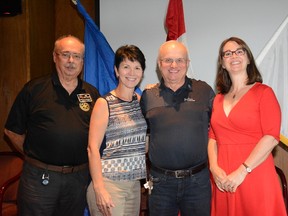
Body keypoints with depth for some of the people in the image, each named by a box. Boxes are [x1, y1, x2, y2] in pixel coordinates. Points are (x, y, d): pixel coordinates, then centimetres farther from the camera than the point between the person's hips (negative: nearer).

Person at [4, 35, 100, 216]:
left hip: (78, 179, 3)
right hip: (39, 178, -2)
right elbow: (12, 130, 3)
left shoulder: (92, 94, 6)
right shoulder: (34, 89, -1)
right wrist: (32, 154, 1)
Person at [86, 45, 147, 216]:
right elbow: (93, 148, -11)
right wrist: (99, 189, -17)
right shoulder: (104, 103, -7)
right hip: (109, 183, -5)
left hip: (134, 184, 6)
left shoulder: (140, 100, 10)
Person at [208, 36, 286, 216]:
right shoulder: (218, 99, 13)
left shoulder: (263, 92, -2)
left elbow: (271, 137, -11)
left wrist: (242, 171, -15)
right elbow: (213, 137, 10)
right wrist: (214, 168, -6)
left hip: (254, 178, -4)